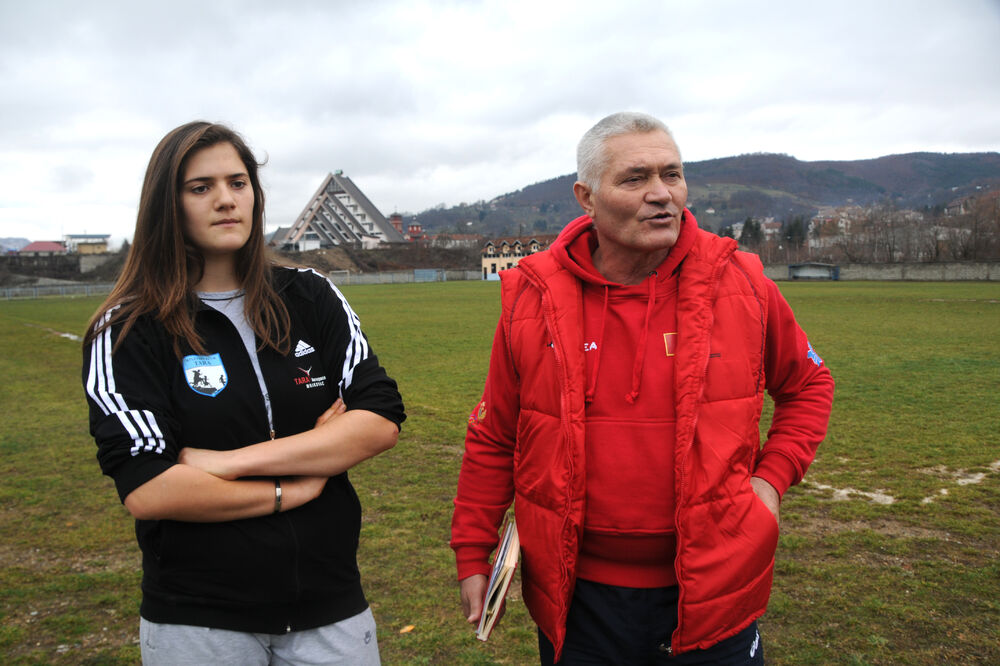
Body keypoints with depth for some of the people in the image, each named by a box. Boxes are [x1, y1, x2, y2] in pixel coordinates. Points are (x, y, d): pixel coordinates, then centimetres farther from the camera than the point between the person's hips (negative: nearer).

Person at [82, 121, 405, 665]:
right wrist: (290, 489, -11)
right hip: (196, 621, -2)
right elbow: (146, 491, -16)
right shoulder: (128, 332, -7)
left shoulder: (312, 299, 1)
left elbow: (382, 420, -9)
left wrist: (235, 461, -15)